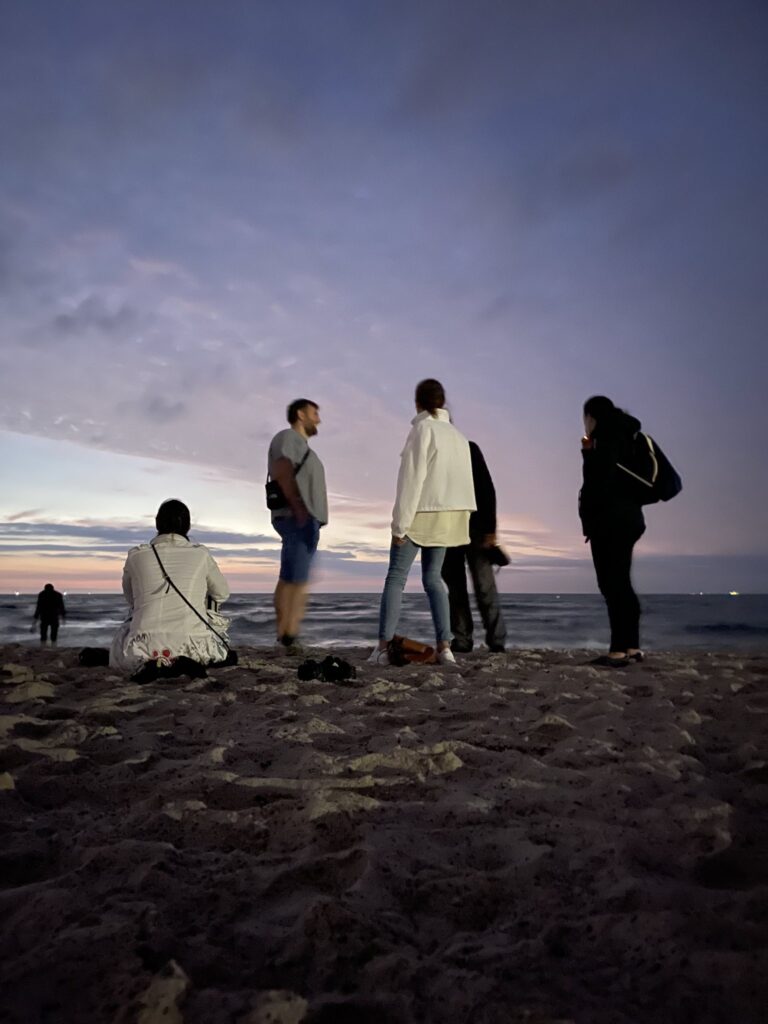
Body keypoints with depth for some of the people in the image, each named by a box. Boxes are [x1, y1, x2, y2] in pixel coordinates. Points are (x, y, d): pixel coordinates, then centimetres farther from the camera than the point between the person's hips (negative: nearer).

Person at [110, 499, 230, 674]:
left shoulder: (136, 555, 8)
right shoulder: (201, 554, 6)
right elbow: (222, 593, 21)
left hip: (146, 648, 1)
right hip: (193, 646, -1)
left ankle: (150, 664, 6)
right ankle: (189, 661, 5)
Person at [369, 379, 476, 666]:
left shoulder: (422, 429, -9)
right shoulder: (458, 435, 13)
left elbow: (411, 479, -15)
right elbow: (463, 482, 12)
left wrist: (400, 524, -13)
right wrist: (459, 521, 16)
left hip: (420, 514, -6)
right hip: (447, 516, 7)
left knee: (396, 577, 0)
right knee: (433, 578, 11)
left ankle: (382, 647, -2)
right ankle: (444, 646, 4)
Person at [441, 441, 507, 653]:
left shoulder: (469, 449, 1)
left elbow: (487, 489, -4)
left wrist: (490, 528, -13)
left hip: (474, 528, -4)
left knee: (484, 585, -6)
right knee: (455, 586, 3)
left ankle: (496, 641, 0)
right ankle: (461, 640, 7)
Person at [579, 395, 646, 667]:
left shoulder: (608, 437, -8)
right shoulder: (623, 436, 20)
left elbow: (602, 481, -18)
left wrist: (589, 516, -15)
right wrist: (589, 451, 23)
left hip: (611, 520, -10)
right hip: (626, 518, 10)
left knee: (612, 584, -9)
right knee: (621, 584, 11)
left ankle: (619, 650, -9)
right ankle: (631, 647, 15)